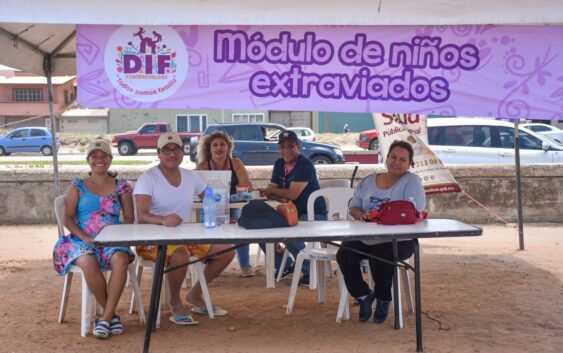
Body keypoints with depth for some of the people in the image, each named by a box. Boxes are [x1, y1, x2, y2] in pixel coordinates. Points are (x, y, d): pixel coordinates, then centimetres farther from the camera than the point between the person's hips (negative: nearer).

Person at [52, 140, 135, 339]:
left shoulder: (121, 186, 13)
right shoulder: (77, 186, 11)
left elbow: (129, 218, 9)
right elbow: (68, 219, 4)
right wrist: (85, 238, -12)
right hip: (83, 240, 0)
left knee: (120, 260, -35)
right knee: (88, 262, -35)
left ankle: (106, 317, -29)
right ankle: (111, 314, -17)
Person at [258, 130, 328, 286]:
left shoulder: (305, 165, -16)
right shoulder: (279, 164, 9)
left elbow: (292, 194, -23)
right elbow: (272, 191, 4)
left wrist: (268, 190, -11)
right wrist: (280, 198, -20)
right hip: (291, 213, 8)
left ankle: (309, 271, -9)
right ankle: (285, 266, 15)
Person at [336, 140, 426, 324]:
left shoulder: (412, 181, -1)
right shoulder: (367, 182, 16)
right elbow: (353, 207, 17)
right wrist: (361, 215, -9)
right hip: (365, 238, 5)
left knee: (380, 256, -35)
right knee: (344, 255, -22)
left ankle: (383, 300, -2)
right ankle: (363, 295, 5)